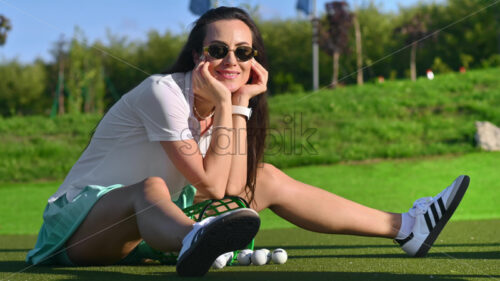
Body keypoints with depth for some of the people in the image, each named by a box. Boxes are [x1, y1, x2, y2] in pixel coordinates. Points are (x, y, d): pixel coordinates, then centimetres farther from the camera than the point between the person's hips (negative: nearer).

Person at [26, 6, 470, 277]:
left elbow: (232, 190, -11)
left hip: (147, 229, 7)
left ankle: (404, 227, -1)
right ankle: (195, 241, -78)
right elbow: (210, 185, -22)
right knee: (150, 189, -41)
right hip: (85, 220, -7)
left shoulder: (225, 102, 3)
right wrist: (223, 104, -23)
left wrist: (240, 106, -12)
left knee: (266, 178, 0)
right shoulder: (164, 91, -19)